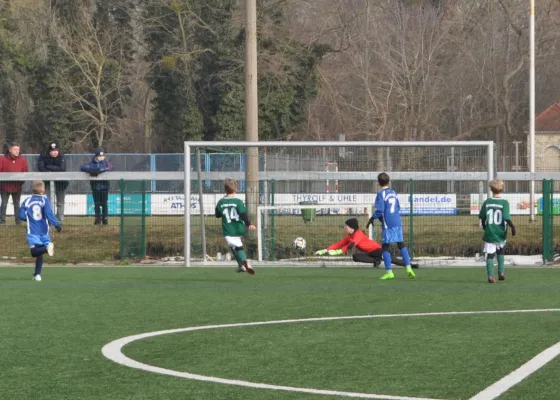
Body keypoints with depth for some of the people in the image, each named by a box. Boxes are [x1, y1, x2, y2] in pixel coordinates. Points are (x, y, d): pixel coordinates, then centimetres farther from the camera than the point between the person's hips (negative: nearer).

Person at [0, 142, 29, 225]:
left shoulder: (22, 160, 1)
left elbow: (25, 172, 3)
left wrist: (21, 181, -8)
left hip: (17, 187, 2)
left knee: (17, 204, 11)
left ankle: (18, 221, 17)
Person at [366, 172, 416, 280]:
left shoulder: (381, 194, -9)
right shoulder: (393, 192, 11)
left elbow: (379, 210, -15)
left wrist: (372, 219, -1)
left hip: (388, 224, -6)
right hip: (397, 223, 6)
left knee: (385, 247, 1)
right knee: (401, 245, 12)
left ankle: (389, 272, -2)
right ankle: (408, 268, 3)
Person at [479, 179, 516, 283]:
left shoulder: (487, 202, -1)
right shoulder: (505, 203, -9)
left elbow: (482, 216, 6)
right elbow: (507, 218, -18)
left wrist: (484, 225, 24)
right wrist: (512, 227, -5)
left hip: (489, 234, 0)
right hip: (500, 234, 0)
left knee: (490, 255, 2)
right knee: (500, 252, 24)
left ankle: (490, 275, -11)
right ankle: (501, 272, 18)